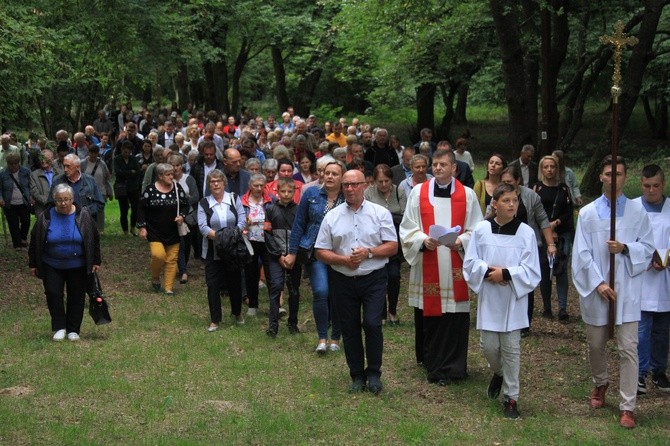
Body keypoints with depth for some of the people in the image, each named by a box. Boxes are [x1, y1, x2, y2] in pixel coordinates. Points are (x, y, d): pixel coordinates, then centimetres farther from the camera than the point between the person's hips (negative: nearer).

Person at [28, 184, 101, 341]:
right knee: (53, 294, -7)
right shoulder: (45, 217, -8)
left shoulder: (83, 215, -8)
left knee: (76, 297, 5)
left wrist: (96, 261, 0)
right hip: (52, 267, 0)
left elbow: (94, 239, 1)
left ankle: (73, 330, 17)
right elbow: (35, 242, 1)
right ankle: (59, 328, 5)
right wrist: (33, 264, 4)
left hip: (77, 267, 0)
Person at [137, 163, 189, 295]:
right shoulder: (150, 190, -6)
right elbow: (141, 209, -1)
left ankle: (168, 288, 12)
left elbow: (185, 205, 12)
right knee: (158, 255, -20)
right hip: (155, 232, -3)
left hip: (173, 233, 3)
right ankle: (155, 278, 9)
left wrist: (182, 216, -8)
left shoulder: (177, 188, 2)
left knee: (172, 259, 2)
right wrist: (142, 227, -5)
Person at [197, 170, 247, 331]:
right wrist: (217, 235, -27)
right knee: (213, 285, -1)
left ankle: (237, 313, 33)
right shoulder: (204, 203, 1)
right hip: (212, 251, -1)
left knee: (235, 282, 10)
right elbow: (202, 226, -11)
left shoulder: (234, 199, 3)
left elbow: (242, 219, -7)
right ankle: (215, 320, 9)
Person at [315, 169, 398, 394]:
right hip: (343, 280, 3)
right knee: (350, 329, 6)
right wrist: (343, 260, -12)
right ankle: (357, 376, 17)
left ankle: (374, 373, 3)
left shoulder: (380, 213, 2)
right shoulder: (332, 217, 6)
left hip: (374, 278, -2)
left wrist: (368, 253, -16)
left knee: (372, 324, -13)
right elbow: (321, 252, 5)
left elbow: (392, 246, -1)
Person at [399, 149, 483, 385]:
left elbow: (476, 230, 5)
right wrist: (423, 240, -14)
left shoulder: (467, 195, 5)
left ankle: (453, 367, 6)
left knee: (456, 317, -2)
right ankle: (433, 364, 14)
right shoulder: (418, 193, 6)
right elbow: (408, 228, 5)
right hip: (427, 266, 0)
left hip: (456, 266, 0)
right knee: (429, 315, 2)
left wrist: (461, 241, -14)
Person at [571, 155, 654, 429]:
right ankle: (600, 384, 42)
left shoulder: (637, 212, 0)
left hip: (627, 290, -1)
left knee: (628, 348, -6)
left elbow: (648, 247, 3)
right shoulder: (588, 213, 1)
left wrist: (625, 248, -16)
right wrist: (598, 283, -12)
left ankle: (627, 406, -2)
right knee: (596, 344, 15)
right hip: (596, 288, 1)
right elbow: (582, 253, -2)